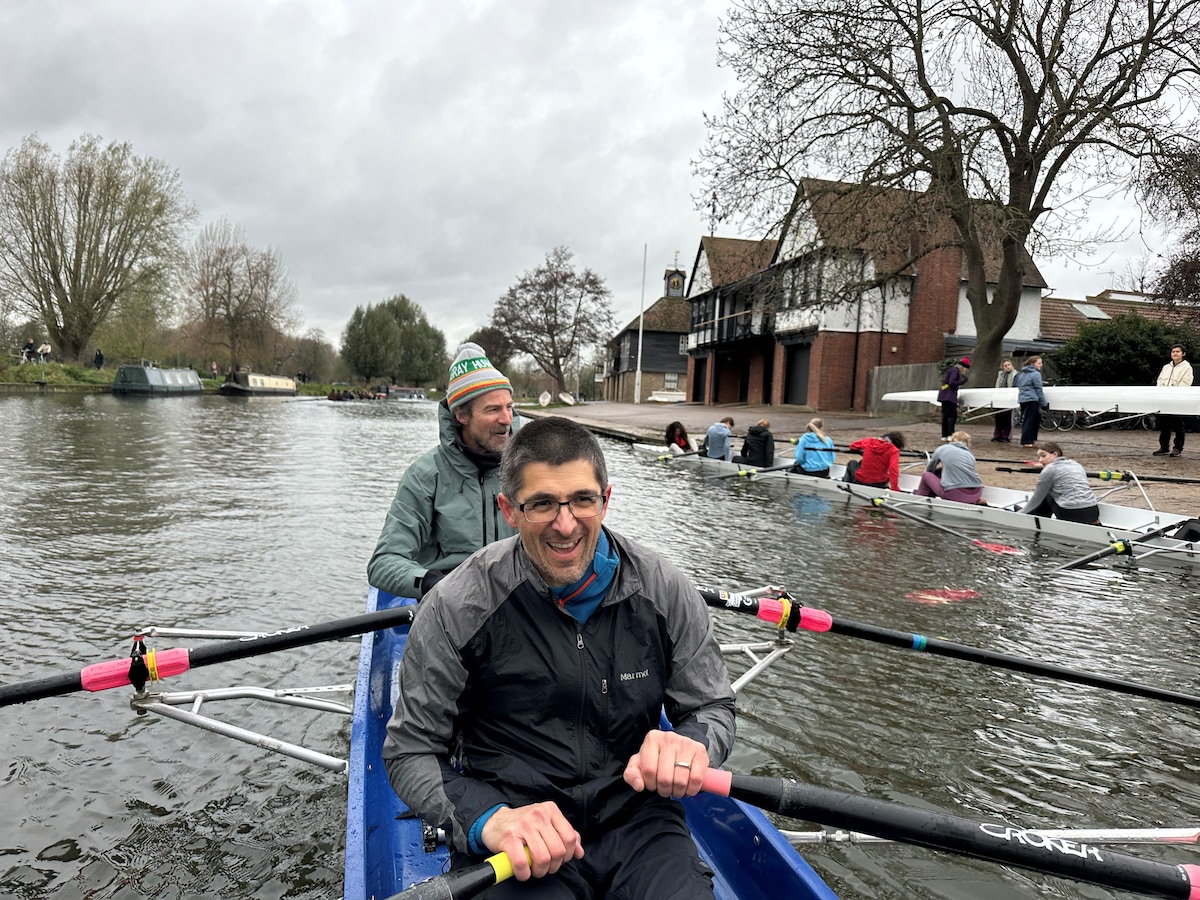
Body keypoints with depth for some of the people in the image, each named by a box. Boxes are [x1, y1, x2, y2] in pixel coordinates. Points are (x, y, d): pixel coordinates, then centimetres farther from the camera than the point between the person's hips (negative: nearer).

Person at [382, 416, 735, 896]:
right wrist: (490, 820, -22)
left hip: (635, 816, 2)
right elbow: (411, 752, -5)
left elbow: (713, 707, 6)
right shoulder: (457, 608, -12)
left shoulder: (664, 589, -5)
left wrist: (691, 744, -18)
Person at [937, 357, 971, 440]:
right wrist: (962, 381, -12)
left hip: (944, 396, 10)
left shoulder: (953, 369, 19)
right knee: (952, 415, -11)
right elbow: (951, 382, -20)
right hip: (949, 396, -10)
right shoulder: (955, 371, -10)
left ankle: (944, 436, 11)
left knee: (945, 415, 10)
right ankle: (950, 435, -15)